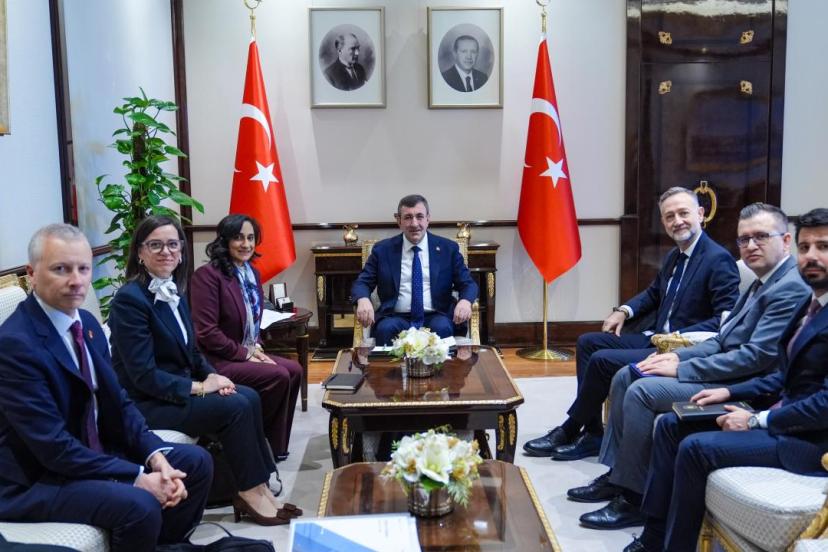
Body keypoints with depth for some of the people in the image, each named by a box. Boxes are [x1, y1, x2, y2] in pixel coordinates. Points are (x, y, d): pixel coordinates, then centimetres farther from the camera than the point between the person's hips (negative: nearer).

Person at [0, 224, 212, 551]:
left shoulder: (86, 323, 4)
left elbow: (117, 402, 6)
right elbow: (54, 447, -25)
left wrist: (156, 455, -9)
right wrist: (138, 478, -23)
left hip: (97, 452, 8)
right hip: (37, 479, -8)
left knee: (196, 462, 4)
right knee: (140, 506, -29)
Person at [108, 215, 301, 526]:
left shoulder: (175, 291, 7)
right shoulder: (129, 299, -19)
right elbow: (144, 375, -22)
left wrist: (212, 376, -5)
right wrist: (200, 387, -19)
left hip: (180, 387, 8)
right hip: (146, 403, -8)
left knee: (249, 397, -9)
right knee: (236, 406, -19)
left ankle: (258, 487, -6)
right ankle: (250, 493, -4)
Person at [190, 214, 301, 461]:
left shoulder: (252, 273, 11)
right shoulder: (208, 275, -15)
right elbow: (206, 332, -20)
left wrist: (256, 346, 3)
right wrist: (245, 353, -15)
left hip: (246, 353, 8)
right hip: (217, 360, -8)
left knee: (294, 370, -8)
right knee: (278, 376, -21)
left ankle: (274, 445, 4)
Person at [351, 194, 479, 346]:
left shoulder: (448, 248, 8)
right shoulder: (382, 249, 8)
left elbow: (467, 283, 7)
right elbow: (361, 283, 5)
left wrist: (465, 301, -18)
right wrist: (363, 300, -20)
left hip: (435, 318, 1)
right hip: (396, 318, 0)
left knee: (442, 328, -32)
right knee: (386, 328, -32)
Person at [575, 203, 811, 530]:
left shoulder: (792, 289, -17)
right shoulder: (763, 282, 15)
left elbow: (756, 357, -24)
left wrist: (681, 369, -19)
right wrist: (680, 356, 1)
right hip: (722, 368, 11)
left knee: (641, 391, -22)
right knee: (625, 377, 5)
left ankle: (635, 499, -9)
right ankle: (616, 475, 10)